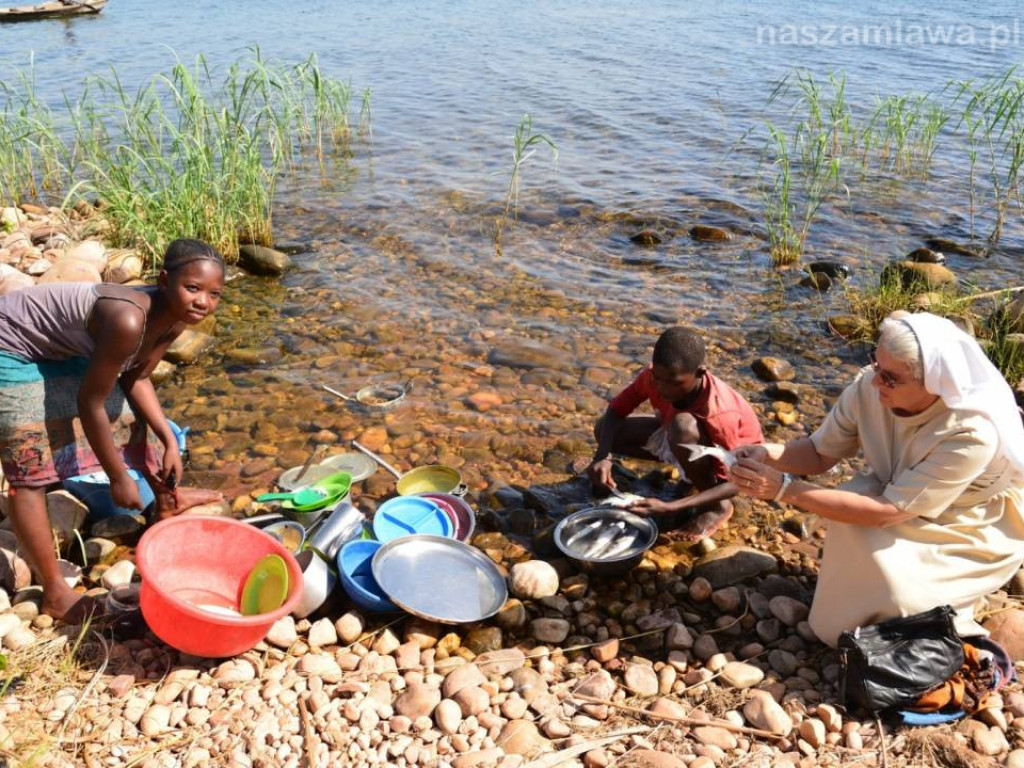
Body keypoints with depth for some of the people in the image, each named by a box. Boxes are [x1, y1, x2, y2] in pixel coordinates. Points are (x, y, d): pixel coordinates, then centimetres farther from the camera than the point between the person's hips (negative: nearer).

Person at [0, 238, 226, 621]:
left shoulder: (174, 316, -12)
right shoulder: (128, 320, -39)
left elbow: (136, 378, 3)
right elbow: (90, 402, -28)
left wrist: (169, 440, -5)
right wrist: (118, 477, -17)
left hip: (62, 346, 9)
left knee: (128, 416, 18)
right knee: (31, 474, -7)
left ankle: (167, 500, 42)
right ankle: (54, 593, 4)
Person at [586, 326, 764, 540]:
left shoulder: (718, 414, -39)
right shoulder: (654, 376, -26)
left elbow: (733, 483, -34)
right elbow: (615, 411, -16)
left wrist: (669, 507, -44)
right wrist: (602, 456, -37)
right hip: (689, 441, 6)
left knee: (683, 426, -40)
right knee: (605, 430, -10)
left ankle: (718, 506, -15)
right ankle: (692, 469, 5)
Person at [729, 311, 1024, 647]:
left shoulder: (972, 433, -38)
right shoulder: (870, 387, -25)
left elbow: (886, 511, -38)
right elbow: (821, 453, -10)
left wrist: (784, 488, -41)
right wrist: (767, 454, -31)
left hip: (976, 534, -4)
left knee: (896, 608, -24)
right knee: (852, 516, -27)